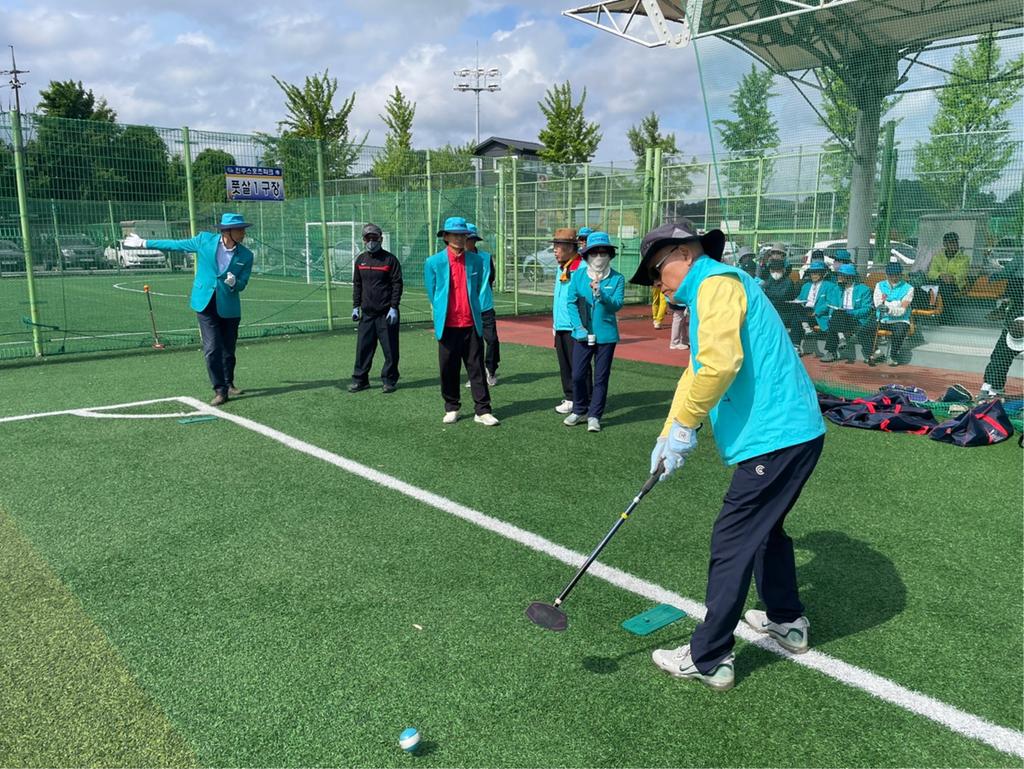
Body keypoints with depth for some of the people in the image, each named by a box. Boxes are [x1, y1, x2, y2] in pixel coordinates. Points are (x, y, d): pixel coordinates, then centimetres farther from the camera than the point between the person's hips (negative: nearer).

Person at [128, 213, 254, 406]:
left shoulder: (246, 255, -3)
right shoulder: (205, 240, -4)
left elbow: (242, 285, 1)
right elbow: (176, 245, 7)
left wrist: (234, 283, -23)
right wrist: (144, 243, 11)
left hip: (229, 308, 1)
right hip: (205, 304, -1)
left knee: (228, 350, 10)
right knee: (212, 349, -7)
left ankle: (228, 384, 31)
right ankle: (220, 390, -3)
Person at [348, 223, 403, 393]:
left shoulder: (390, 259, -4)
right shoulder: (360, 260, 12)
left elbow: (397, 284, -6)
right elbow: (357, 284, 18)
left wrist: (394, 307, -13)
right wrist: (356, 306, 11)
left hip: (386, 313, -4)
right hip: (367, 312, 4)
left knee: (390, 348, 1)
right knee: (363, 347, 5)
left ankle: (389, 380, 11)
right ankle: (360, 379, 13)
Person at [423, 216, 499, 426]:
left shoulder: (476, 261, 5)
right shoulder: (434, 263, -2)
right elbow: (431, 294, 8)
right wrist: (440, 316, 11)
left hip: (471, 324, 1)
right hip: (447, 326, -1)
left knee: (477, 368, 2)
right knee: (449, 370, 7)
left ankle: (482, 411, 6)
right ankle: (451, 409, 21)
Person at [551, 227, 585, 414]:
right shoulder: (561, 268, 14)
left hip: (575, 328, -9)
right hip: (560, 327, 9)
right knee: (564, 365, 13)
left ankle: (585, 401, 8)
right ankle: (570, 398, 24)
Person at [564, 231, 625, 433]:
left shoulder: (617, 278, -3)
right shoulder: (578, 275, 1)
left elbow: (617, 305, -14)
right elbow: (571, 301, 0)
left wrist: (601, 295, -32)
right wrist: (579, 327, -9)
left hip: (606, 335, -1)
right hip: (582, 334, 1)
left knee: (601, 377, 5)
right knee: (578, 375, 4)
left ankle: (594, 416, 17)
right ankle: (579, 410, 25)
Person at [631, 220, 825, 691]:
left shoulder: (718, 283, -12)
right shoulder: (711, 291, 21)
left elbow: (719, 364, -28)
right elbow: (696, 373, 23)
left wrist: (683, 426, -17)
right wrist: (668, 437, 15)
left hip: (775, 439, -11)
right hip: (792, 433, 11)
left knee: (731, 545, -3)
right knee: (764, 529, 26)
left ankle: (709, 660, 7)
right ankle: (787, 622, 43)